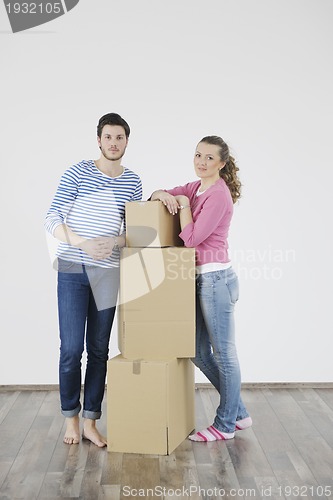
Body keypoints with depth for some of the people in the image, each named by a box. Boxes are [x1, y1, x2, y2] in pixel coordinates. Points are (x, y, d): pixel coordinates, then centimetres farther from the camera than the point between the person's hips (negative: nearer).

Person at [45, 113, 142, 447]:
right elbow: (52, 220, -6)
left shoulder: (133, 183, 7)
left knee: (99, 350, 6)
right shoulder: (78, 173, -3)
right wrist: (83, 243, -21)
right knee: (71, 349, -1)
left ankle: (90, 422, 18)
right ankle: (70, 418, 19)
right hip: (73, 270, -3)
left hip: (107, 274, 3)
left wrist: (114, 243, -12)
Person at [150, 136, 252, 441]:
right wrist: (163, 195, -8)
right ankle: (238, 413, 29)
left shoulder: (218, 195, -15)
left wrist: (183, 204, -7)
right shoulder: (196, 187, 13)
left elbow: (192, 238, -18)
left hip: (216, 278, -10)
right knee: (200, 352, 15)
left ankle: (225, 424, 22)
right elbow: (157, 196, 14)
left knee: (223, 352, 4)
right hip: (201, 278, 10)